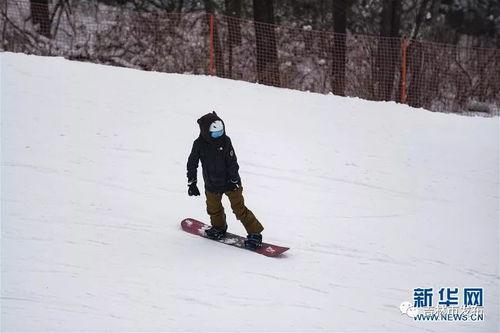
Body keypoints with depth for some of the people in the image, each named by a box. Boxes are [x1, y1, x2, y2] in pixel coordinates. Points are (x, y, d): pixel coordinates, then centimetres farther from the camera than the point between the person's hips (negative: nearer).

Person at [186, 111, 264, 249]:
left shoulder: (225, 140, -16)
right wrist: (191, 183, -4)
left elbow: (232, 162, -10)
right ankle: (219, 227, 48)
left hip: (230, 183, -3)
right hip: (212, 186, 3)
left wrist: (234, 180, -10)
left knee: (239, 208, -2)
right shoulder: (199, 144, -12)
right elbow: (192, 164, -3)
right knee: (214, 209, 20)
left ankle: (255, 233, 6)